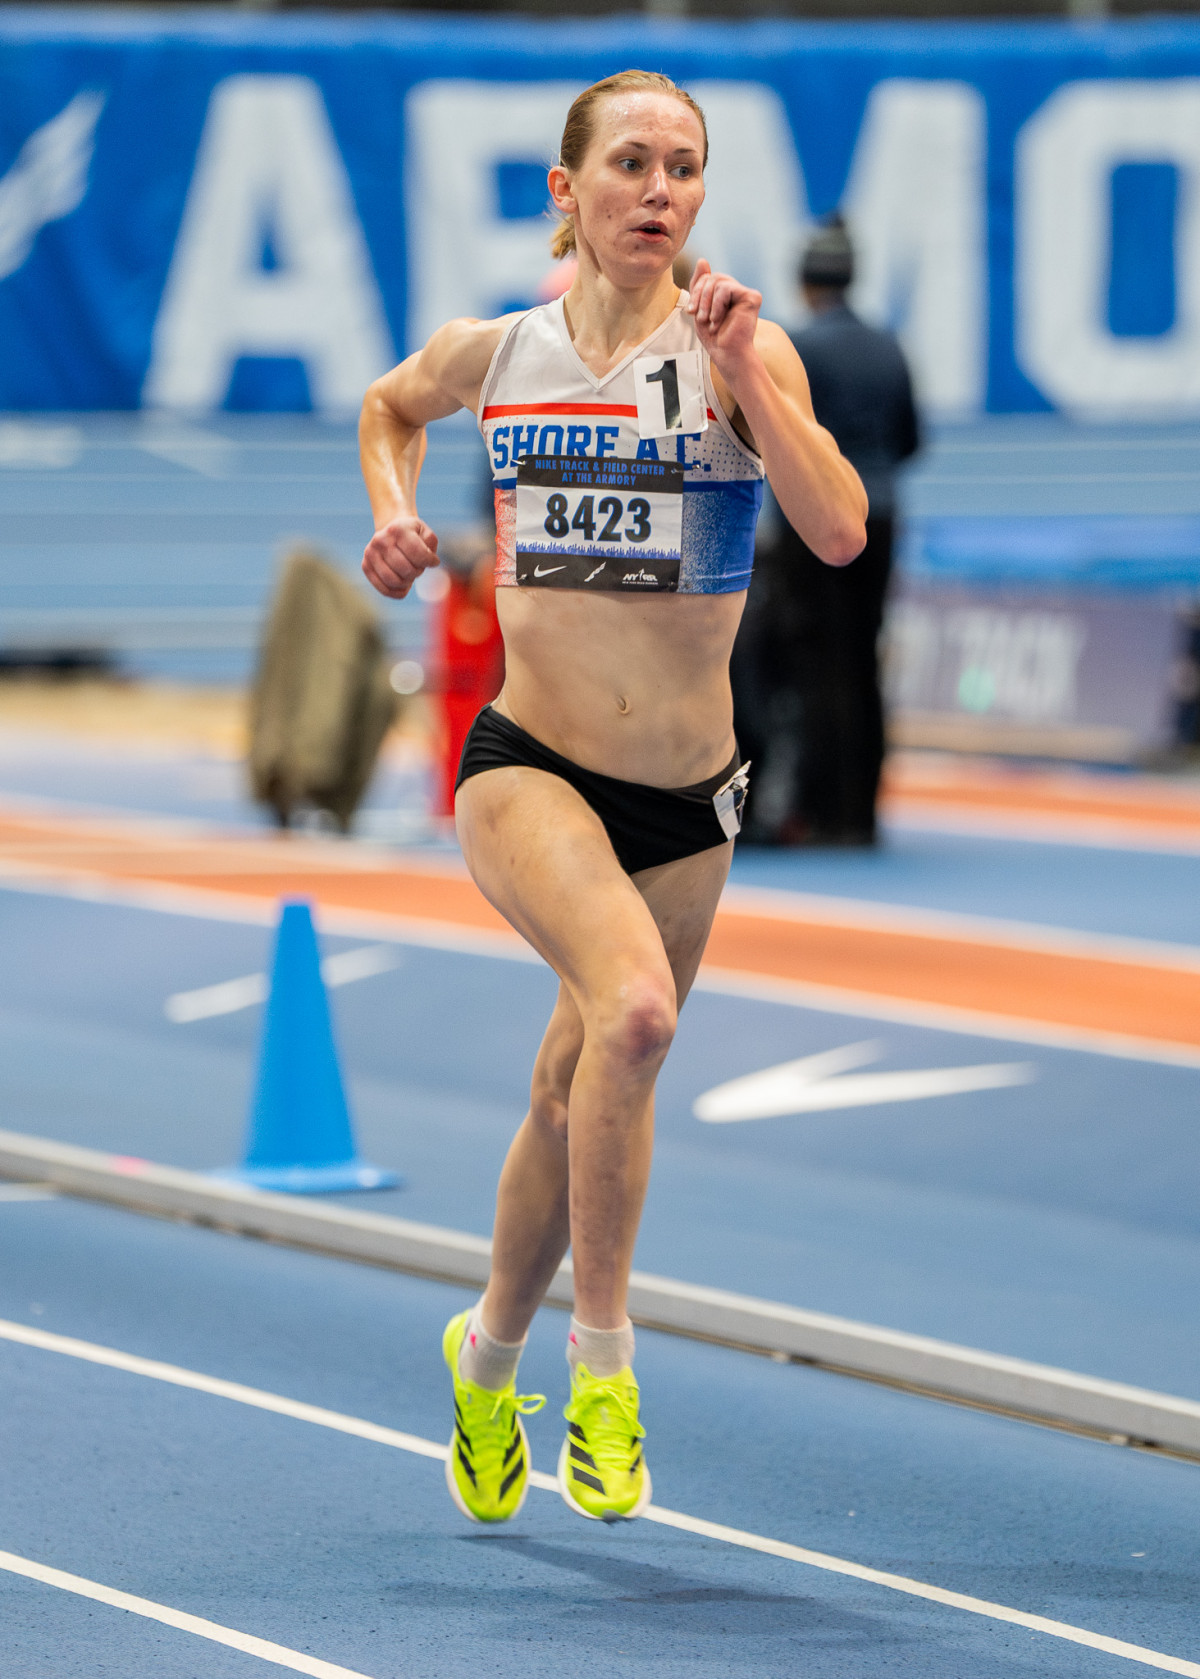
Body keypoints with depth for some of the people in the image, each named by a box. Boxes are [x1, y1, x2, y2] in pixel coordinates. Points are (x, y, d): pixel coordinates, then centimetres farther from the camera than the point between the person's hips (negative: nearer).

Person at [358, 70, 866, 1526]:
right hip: (527, 766, -1)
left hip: (686, 798, 1)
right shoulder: (491, 351, 1)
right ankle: (602, 1358, -19)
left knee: (580, 1098, 14)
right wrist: (396, 518, 8)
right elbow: (388, 407, 25)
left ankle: (489, 1352, 41)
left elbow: (839, 531, -20)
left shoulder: (737, 349, -6)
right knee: (632, 1008, -30)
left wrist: (743, 371, -26)